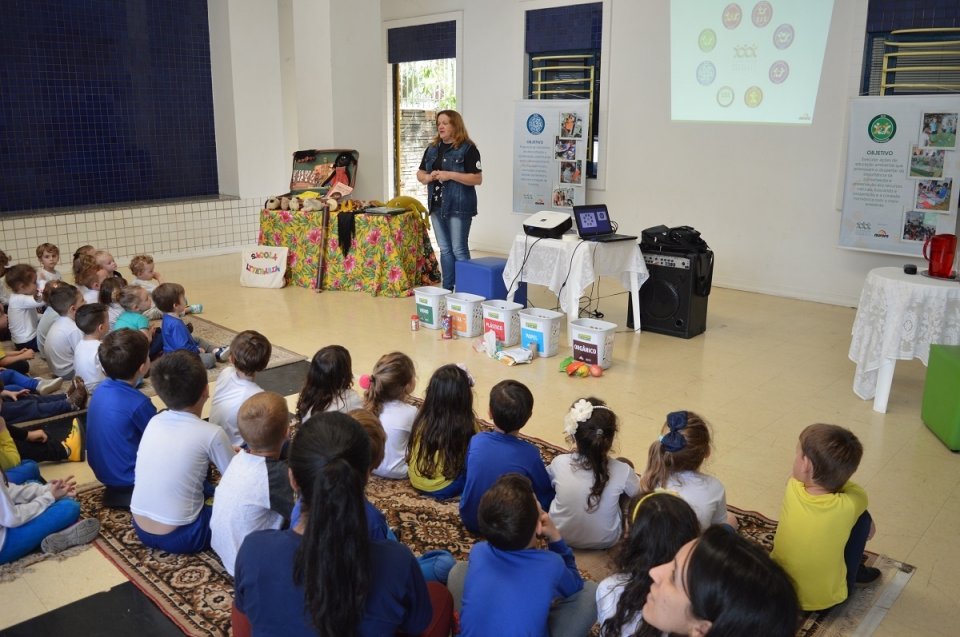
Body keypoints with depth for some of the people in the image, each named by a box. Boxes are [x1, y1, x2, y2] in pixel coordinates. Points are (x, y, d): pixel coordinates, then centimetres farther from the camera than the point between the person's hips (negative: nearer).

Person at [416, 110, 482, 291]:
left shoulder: (468, 149, -8)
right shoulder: (432, 148, 13)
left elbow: (477, 179, -14)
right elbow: (420, 174, 17)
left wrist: (450, 175, -20)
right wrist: (428, 177, -6)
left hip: (458, 206, -7)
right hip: (437, 205, 7)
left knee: (459, 249, -3)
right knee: (445, 249, 12)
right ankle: (447, 288, 20)